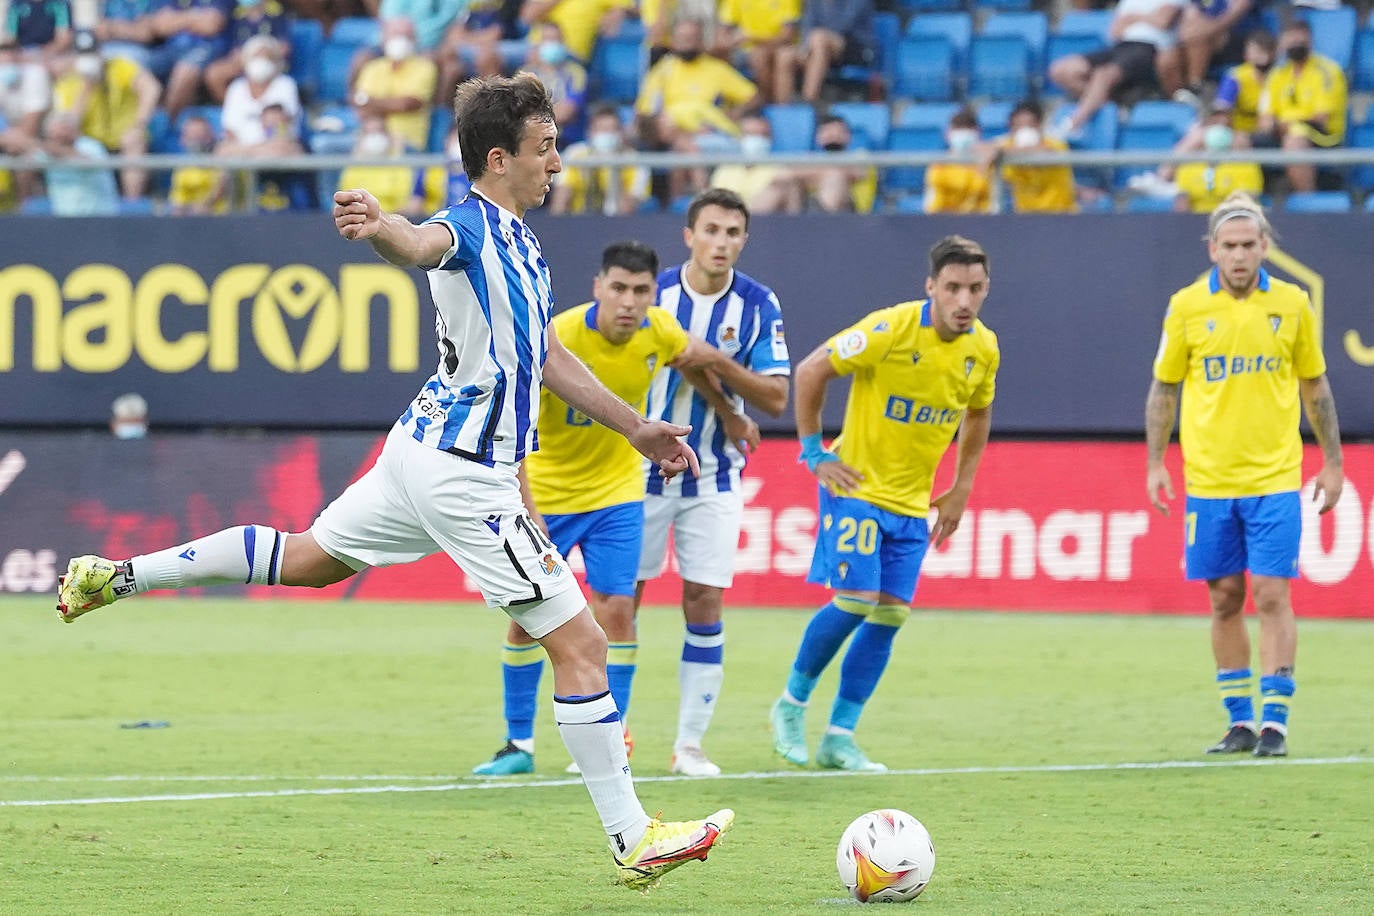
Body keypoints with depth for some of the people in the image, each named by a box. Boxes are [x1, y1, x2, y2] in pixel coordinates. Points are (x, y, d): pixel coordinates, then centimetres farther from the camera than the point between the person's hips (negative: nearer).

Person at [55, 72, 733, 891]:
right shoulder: (471, 225, -17)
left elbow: (549, 358, 25)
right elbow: (422, 243, -42)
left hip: (429, 451, 10)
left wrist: (635, 426, 28)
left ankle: (118, 575, 27)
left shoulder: (520, 241, 13)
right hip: (465, 474, -10)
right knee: (581, 644, -7)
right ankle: (635, 841, -3)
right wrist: (380, 228, -66)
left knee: (305, 560, 25)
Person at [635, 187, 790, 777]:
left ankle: (690, 743, 3)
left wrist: (716, 363, -24)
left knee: (705, 605, -4)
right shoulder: (656, 292, -6)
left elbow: (776, 397, -8)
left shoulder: (759, 305, -4)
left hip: (714, 481, 0)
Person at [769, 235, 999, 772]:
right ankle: (792, 704, 6)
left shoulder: (983, 349, -1)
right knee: (856, 599, -15)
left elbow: (978, 413, 18)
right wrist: (813, 451, -10)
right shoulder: (891, 329, -19)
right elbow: (811, 371, -12)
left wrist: (962, 488, 13)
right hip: (857, 486, -5)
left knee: (890, 614, 0)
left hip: (913, 503, 6)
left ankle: (839, 738, 8)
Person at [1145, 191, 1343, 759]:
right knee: (1225, 599, 5)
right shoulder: (1187, 306, 0)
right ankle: (1240, 722, 15)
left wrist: (1332, 463, 8)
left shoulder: (1292, 303, 0)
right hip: (1208, 479, 1)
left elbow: (1315, 387, 9)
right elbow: (1164, 388, 8)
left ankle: (1275, 722, -5)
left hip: (1274, 478, -1)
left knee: (1272, 596, -8)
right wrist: (1155, 464, 3)